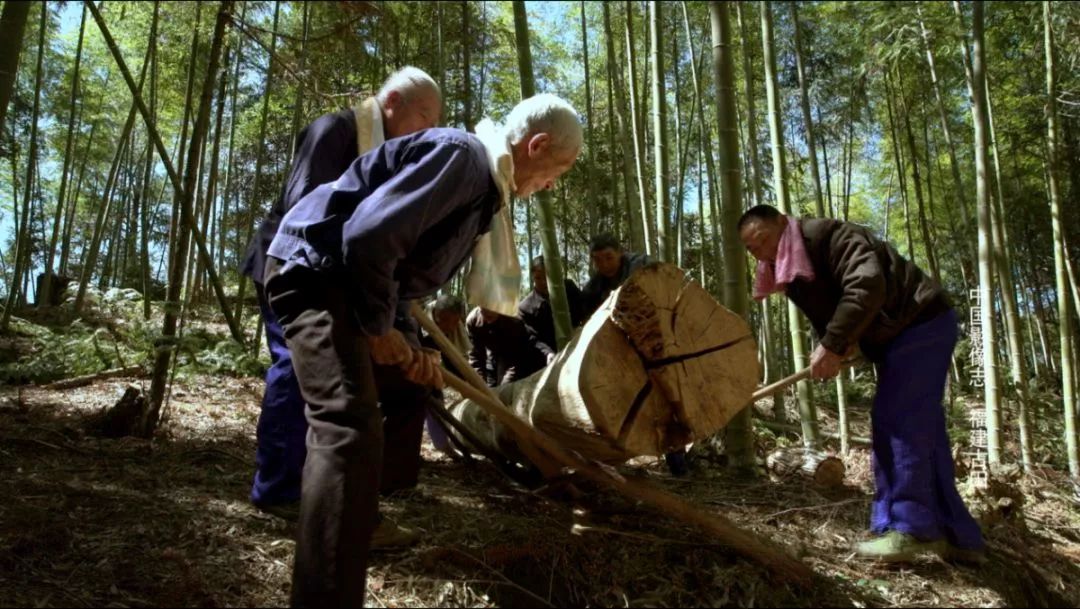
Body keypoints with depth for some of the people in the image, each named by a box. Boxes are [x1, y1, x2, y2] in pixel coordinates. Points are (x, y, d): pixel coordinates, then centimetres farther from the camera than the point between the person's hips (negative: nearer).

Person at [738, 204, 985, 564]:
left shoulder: (827, 234, -18)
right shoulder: (792, 273, 11)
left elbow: (867, 285, -32)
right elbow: (826, 313, 11)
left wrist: (833, 345, -33)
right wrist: (830, 349, -11)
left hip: (922, 323, -10)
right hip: (899, 335, 10)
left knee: (896, 423, -14)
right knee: (922, 432, 8)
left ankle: (911, 528, -9)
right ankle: (957, 536, 13)